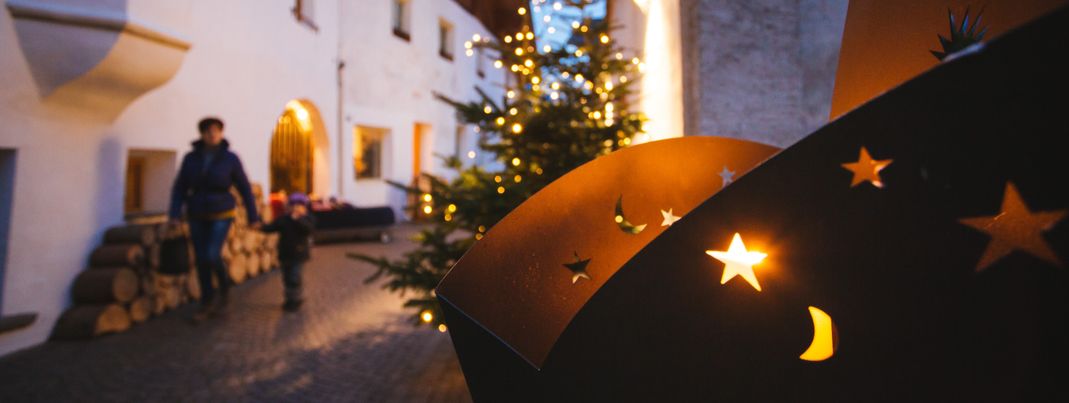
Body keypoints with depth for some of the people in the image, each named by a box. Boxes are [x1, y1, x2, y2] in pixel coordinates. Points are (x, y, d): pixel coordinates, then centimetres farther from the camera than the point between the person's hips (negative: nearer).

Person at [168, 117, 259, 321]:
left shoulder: (230, 159, -10)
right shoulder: (191, 158, -3)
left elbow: (245, 189, -4)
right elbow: (180, 188, -1)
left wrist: (253, 217, -2)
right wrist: (175, 214, -12)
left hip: (221, 214, -3)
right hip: (197, 216, 3)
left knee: (212, 256, -17)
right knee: (201, 260, 5)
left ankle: (224, 288, 13)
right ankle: (207, 303, 19)